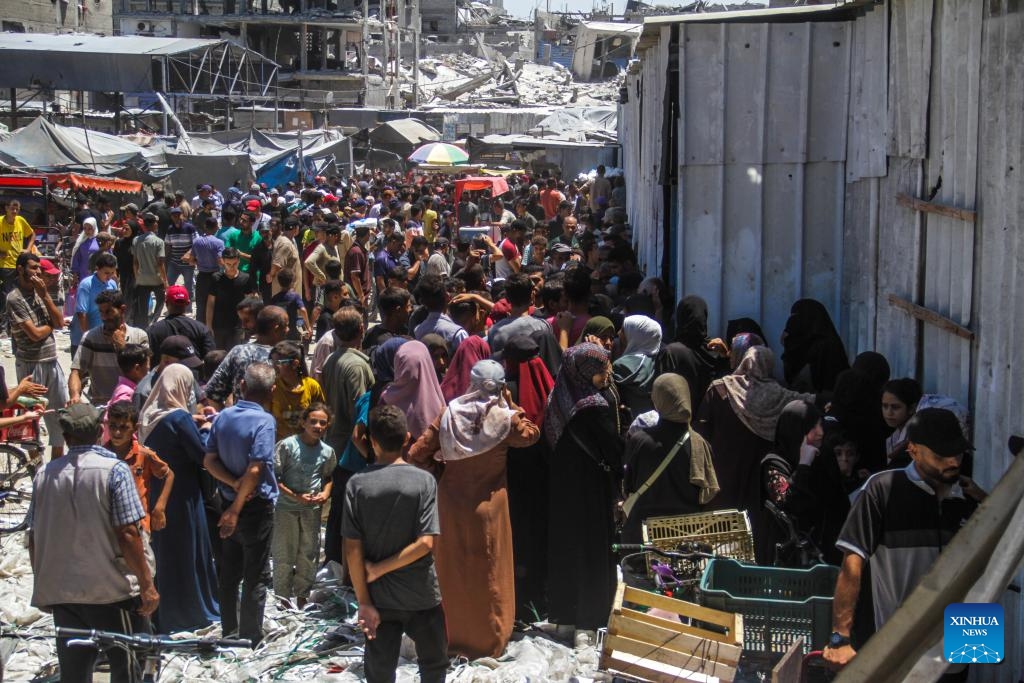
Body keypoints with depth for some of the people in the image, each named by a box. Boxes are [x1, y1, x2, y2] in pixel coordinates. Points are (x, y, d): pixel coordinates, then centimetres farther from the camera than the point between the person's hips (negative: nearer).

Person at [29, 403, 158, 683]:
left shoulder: (43, 474, 3)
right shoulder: (114, 469, -11)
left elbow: (34, 538, 7)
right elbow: (128, 534, -16)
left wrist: (43, 584, 19)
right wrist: (147, 585, -10)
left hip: (60, 593, 5)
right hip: (111, 590, -4)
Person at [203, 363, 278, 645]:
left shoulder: (223, 417, 1)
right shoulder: (264, 421, -18)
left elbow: (209, 460, 1)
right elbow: (255, 470, -23)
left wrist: (233, 483, -10)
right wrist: (236, 509, -17)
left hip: (228, 501, 6)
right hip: (256, 506, -6)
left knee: (228, 574, 16)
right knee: (256, 577, 4)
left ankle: (229, 633, 26)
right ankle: (251, 640, 8)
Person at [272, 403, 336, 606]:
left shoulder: (327, 452, 0)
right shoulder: (287, 445, -13)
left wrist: (326, 493, -3)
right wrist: (294, 496, -19)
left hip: (312, 510, 4)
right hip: (286, 508, -4)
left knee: (309, 556, 13)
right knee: (284, 558, 4)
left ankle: (302, 596, 29)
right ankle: (282, 599, 17)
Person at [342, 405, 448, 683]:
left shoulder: (358, 484, -7)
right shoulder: (424, 481, -9)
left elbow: (352, 550, -10)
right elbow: (425, 543, -17)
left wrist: (364, 602, -4)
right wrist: (380, 570, -9)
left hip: (380, 598, 1)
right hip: (422, 597, -1)